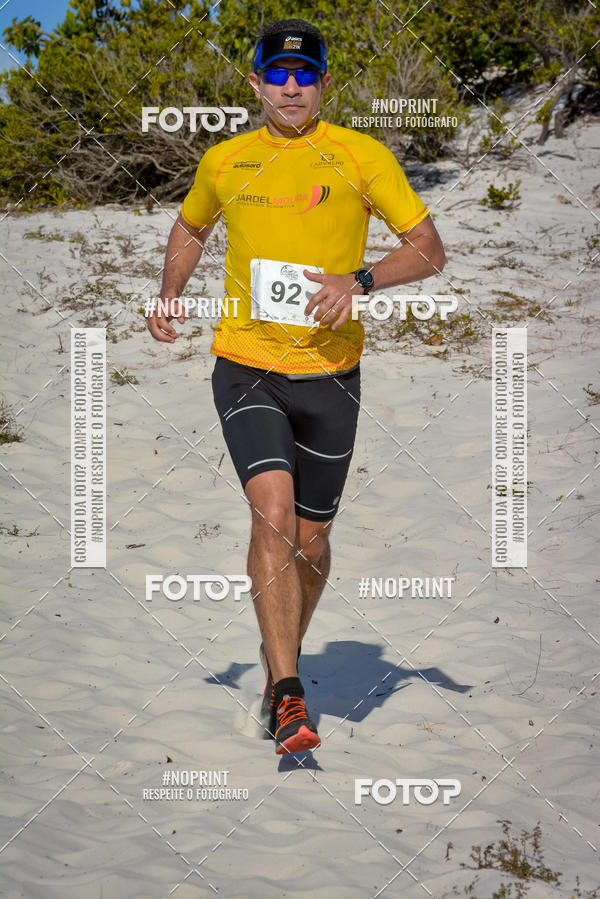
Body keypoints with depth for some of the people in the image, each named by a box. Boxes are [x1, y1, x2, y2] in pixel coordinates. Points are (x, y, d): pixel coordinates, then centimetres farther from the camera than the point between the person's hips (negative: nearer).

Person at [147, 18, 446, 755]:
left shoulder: (362, 157, -2)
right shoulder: (224, 161, 6)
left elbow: (429, 250, -3)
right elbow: (190, 228, 25)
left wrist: (359, 280, -20)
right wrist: (168, 299, 8)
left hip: (329, 374, 0)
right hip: (246, 368, 0)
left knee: (309, 540, 10)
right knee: (272, 511, -21)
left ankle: (279, 658, 37)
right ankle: (287, 694, -20)